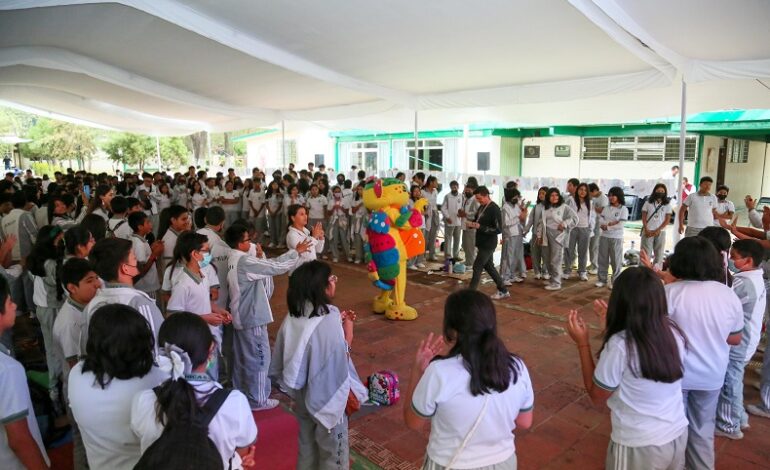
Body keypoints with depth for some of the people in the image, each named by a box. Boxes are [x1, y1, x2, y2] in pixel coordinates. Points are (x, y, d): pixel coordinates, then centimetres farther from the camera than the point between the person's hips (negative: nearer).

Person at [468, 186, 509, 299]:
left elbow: (498, 229, -20)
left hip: (488, 244, -9)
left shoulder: (494, 209, -17)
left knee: (477, 267, -5)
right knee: (489, 266, 15)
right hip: (482, 243, 9)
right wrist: (472, 224, -2)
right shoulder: (481, 207, 8)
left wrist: (480, 227, -26)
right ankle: (503, 291, 27)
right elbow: (478, 220, 21)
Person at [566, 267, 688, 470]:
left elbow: (597, 396, -13)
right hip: (678, 434, 5)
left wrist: (582, 343, -12)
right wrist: (613, 323, 13)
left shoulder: (620, 345, -27)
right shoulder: (673, 332, -10)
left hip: (640, 446, -5)